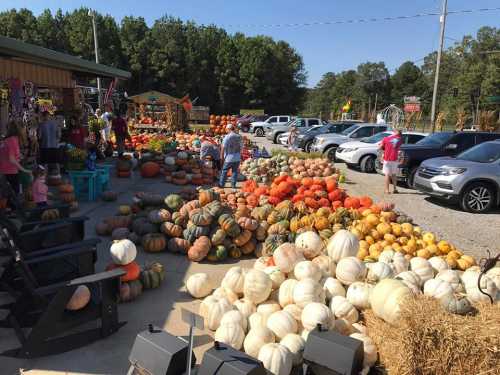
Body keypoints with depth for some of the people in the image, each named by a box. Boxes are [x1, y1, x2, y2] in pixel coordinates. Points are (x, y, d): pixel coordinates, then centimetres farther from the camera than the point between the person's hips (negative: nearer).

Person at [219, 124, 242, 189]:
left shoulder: (227, 137, -12)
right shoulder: (239, 137, 2)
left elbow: (223, 148, -12)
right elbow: (240, 147, 9)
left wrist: (221, 156, -3)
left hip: (229, 158, -4)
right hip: (237, 158, 4)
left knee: (224, 171, 9)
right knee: (235, 171, 11)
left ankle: (221, 184, 15)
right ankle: (233, 184, 13)